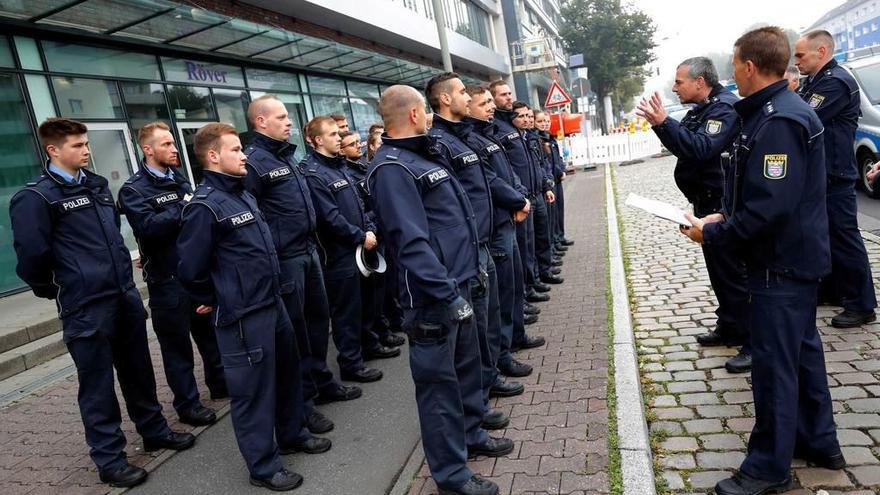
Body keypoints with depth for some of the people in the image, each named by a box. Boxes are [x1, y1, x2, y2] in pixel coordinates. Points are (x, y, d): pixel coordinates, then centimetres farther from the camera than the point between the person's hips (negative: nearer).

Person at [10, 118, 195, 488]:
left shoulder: (97, 185, 12)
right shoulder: (36, 197, -11)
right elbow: (31, 256, -11)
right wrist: (52, 291, 3)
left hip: (126, 294, 7)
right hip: (86, 307, -6)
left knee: (138, 371, 17)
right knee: (98, 384, 5)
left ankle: (154, 431, 33)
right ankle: (109, 459, 19)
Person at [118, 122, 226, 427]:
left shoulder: (180, 181, 13)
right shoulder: (133, 190, -7)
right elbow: (149, 227, -23)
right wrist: (182, 207, -17)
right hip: (168, 279, -6)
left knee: (210, 332, 18)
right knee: (177, 342, 4)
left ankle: (219, 384, 35)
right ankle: (187, 403, 17)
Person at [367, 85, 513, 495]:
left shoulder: (418, 157, 15)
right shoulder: (392, 168, -17)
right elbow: (412, 242, -25)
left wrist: (469, 269, 22)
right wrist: (448, 295, -25)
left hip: (457, 283, 10)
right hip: (434, 295, -10)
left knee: (466, 365, 21)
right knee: (439, 381, 3)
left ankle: (470, 435, 41)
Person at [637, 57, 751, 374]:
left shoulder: (726, 107, -17)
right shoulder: (700, 110, 13)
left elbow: (702, 148, -31)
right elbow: (681, 146, 20)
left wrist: (664, 122, -31)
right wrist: (659, 124, 5)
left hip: (723, 205, -10)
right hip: (707, 203, 10)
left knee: (733, 273, -6)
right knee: (718, 270, 17)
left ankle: (753, 343, 2)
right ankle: (728, 329, 30)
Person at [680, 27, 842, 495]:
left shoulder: (777, 122, -23)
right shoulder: (781, 110, 10)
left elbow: (771, 208, -28)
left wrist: (713, 234, -18)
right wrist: (725, 218, 5)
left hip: (781, 264, -10)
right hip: (797, 256, 10)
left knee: (774, 363, 0)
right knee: (802, 350, 20)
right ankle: (818, 442, 37)